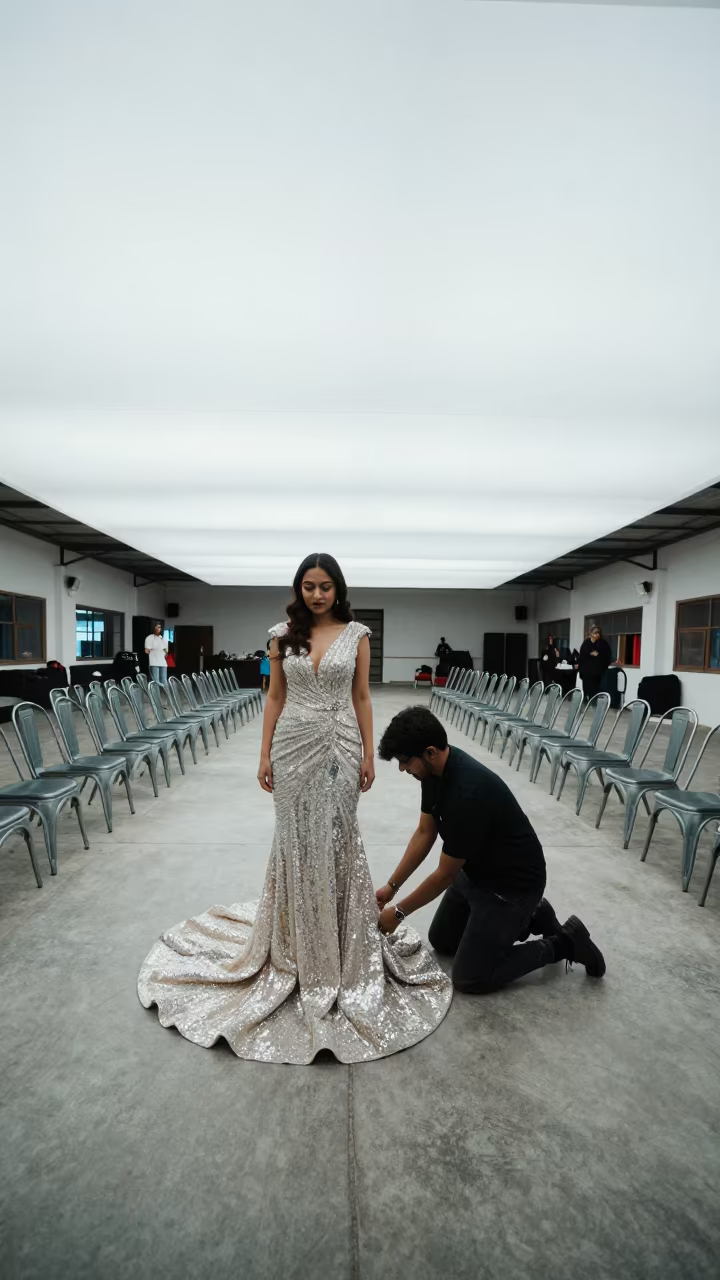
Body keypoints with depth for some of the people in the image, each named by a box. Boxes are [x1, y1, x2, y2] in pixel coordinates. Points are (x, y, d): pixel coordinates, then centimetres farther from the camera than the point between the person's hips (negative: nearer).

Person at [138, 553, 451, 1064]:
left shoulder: (356, 634, 0)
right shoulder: (284, 635, 3)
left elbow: (361, 698, 2)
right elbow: (275, 697, 4)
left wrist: (368, 754, -1)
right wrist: (265, 754, 0)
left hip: (340, 746, -1)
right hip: (293, 745, 1)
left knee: (338, 839, 8)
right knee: (296, 839, 9)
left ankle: (341, 939, 30)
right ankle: (297, 938, 30)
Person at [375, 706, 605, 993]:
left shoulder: (468, 795, -38)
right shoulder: (435, 771, -11)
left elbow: (445, 875, -25)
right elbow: (425, 833, 2)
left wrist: (399, 912, -11)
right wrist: (391, 886, 2)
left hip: (512, 884, -9)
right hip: (474, 871, 9)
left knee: (469, 977, -2)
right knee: (441, 941, 19)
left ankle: (563, 942, 10)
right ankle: (527, 918, 23)